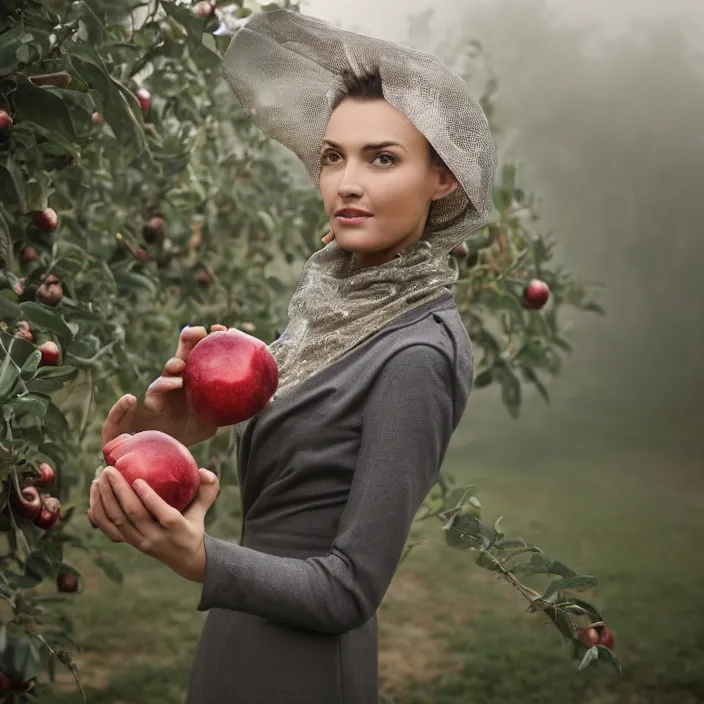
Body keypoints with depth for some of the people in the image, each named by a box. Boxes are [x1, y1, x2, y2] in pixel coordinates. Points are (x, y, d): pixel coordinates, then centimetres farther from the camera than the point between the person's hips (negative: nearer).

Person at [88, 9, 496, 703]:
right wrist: (173, 429, -13)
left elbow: (350, 590, -21)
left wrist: (200, 560, -35)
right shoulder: (336, 295, 2)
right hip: (246, 638, 7)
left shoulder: (417, 354, -23)